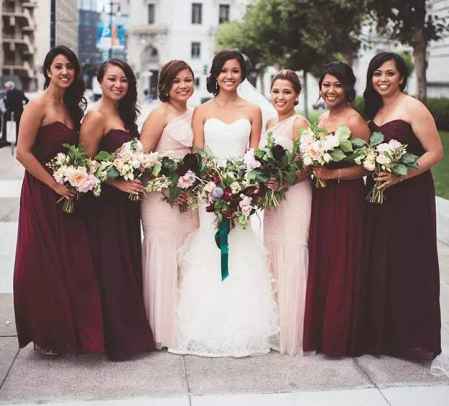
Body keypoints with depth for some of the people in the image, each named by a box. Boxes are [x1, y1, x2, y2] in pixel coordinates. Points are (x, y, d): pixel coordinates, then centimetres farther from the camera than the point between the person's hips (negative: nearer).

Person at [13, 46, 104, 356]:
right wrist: (55, 184, -16)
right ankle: (46, 337, 17)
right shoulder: (38, 106, -11)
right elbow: (23, 152, -17)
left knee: (72, 264, 9)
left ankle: (69, 329, 24)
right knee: (44, 266, 2)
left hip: (67, 195, 7)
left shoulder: (72, 107, 13)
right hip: (42, 196, -7)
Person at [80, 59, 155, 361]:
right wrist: (118, 183, -18)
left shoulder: (124, 115, 14)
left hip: (126, 204, 8)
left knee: (129, 267, 13)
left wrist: (137, 181, 6)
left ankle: (131, 333, 25)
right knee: (111, 271, -2)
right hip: (105, 205, -8)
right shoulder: (97, 117, -12)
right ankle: (116, 339, 10)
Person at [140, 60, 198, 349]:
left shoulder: (193, 114, 14)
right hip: (161, 194, -7)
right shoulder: (161, 113, -7)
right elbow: (141, 155, -12)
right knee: (164, 255, -4)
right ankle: (164, 329, 6)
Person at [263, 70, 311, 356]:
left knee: (292, 260, -5)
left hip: (295, 198, -8)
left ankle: (294, 334, 4)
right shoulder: (270, 124, 15)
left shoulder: (299, 123, -8)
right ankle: (277, 328, 22)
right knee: (275, 261, 11)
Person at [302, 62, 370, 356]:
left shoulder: (354, 121, -11)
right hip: (321, 199, 8)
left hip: (346, 200, -7)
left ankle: (338, 337, 12)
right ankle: (319, 332, 22)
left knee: (341, 267, 0)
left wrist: (334, 174, -22)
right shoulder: (322, 118, 13)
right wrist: (311, 167, 4)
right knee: (319, 264, 11)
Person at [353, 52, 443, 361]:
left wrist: (399, 176, -21)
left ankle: (414, 339, 12)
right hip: (380, 199, 7)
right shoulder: (374, 111, 14)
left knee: (409, 266, -1)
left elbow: (435, 152, -13)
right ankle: (383, 335, 21)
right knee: (379, 266, 9)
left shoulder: (412, 108, -8)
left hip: (410, 198, -7)